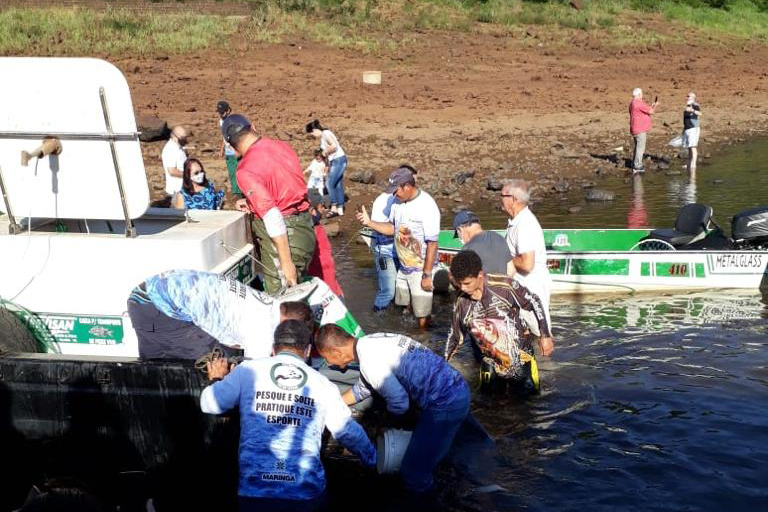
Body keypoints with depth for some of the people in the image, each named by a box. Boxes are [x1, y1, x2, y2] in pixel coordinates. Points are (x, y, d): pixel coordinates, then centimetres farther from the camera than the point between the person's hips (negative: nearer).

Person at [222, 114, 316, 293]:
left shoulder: (246, 171, -19)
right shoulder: (283, 146, 4)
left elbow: (272, 216, -26)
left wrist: (286, 262, -23)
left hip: (282, 236, -8)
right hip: (304, 226, 8)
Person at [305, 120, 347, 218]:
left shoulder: (326, 133, -13)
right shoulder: (322, 137, 16)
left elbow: (334, 146, -26)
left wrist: (325, 152, -11)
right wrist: (328, 165, 17)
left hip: (339, 159, -10)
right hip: (334, 161, 10)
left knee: (330, 184, -11)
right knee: (338, 185, 11)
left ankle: (334, 208, -6)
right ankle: (340, 209, 14)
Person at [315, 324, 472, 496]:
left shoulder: (371, 363, -22)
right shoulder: (370, 343, 8)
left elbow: (399, 402, -16)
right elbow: (363, 388, 23)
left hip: (445, 404, -9)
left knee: (413, 472, 1)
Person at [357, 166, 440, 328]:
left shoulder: (427, 206, -22)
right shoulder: (398, 202, -1)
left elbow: (432, 244, -21)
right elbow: (392, 228, 13)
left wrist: (427, 275, -19)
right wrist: (369, 222, -3)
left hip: (420, 270, -7)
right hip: (403, 268, 7)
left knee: (422, 317, 2)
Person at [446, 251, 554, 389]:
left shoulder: (505, 286, -21)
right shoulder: (461, 303, -9)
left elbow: (534, 303, -8)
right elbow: (455, 337, 5)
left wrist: (545, 336, -8)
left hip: (520, 360, -3)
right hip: (491, 366, 3)